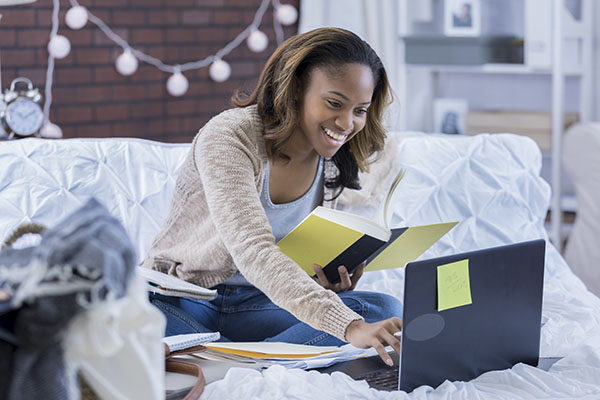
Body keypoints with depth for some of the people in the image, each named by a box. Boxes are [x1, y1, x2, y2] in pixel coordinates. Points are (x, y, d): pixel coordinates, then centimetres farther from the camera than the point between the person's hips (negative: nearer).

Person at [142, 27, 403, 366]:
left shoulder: (335, 162, 0)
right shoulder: (228, 138, -22)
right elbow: (253, 252, -37)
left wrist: (328, 284, -13)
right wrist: (347, 327, -48)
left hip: (254, 302, 6)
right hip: (179, 300, -6)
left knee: (385, 310, -19)